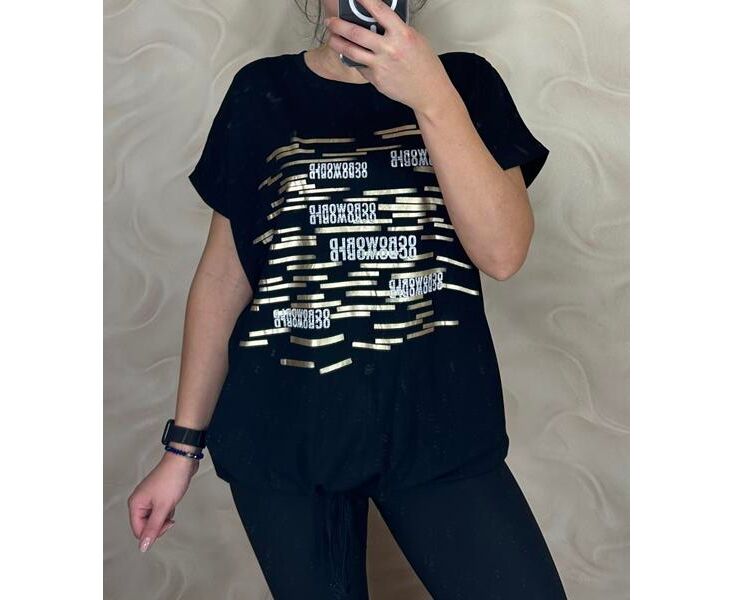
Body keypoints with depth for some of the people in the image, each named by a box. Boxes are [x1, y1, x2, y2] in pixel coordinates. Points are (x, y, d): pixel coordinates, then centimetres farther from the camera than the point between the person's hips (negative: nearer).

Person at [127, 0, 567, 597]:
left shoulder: (464, 80, 3)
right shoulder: (262, 92, 4)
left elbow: (503, 252, -9)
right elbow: (224, 274, 6)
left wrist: (433, 98, -19)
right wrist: (184, 445, 6)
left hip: (436, 423, 0)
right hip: (283, 427, 1)